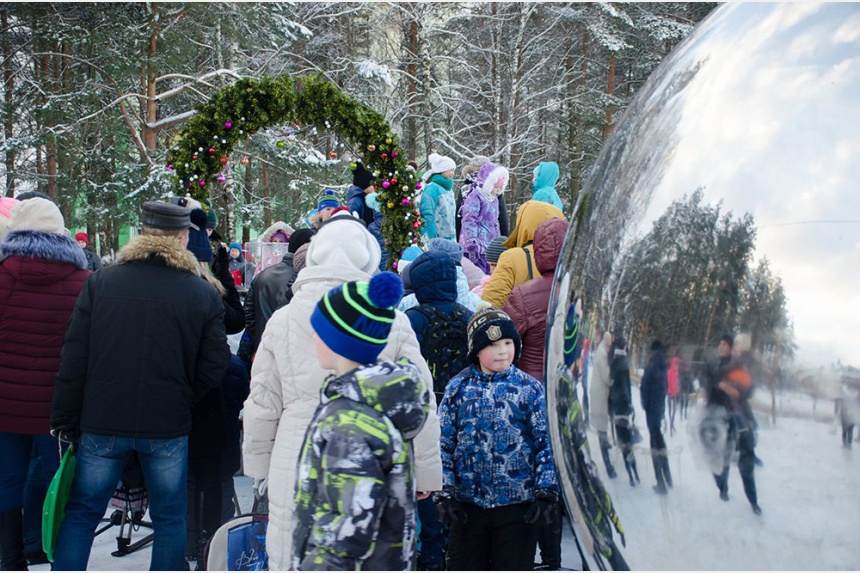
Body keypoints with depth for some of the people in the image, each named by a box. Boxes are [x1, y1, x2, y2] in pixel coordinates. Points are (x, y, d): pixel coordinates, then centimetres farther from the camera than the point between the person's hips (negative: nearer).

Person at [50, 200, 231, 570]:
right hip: (168, 428, -1)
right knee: (169, 519, 13)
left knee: (81, 513, 15)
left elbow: (74, 359, -3)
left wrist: (65, 420, 5)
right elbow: (215, 366, -4)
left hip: (102, 423, 1)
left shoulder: (101, 282, -3)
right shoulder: (204, 294, -5)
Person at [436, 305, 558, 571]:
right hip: (467, 503, 1)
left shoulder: (530, 388, -2)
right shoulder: (458, 388, 1)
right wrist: (444, 493, -3)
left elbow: (547, 442, -3)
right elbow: (443, 444, 2)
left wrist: (546, 493, -9)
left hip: (518, 504, -1)